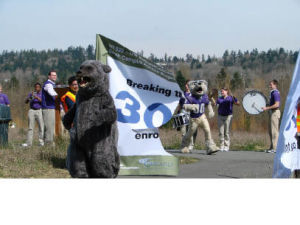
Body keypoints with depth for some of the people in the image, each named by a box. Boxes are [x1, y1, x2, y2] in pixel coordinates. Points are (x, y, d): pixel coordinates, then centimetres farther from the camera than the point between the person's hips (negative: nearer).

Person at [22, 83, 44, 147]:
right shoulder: (31, 94, 14)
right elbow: (26, 102, 4)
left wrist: (37, 97, -21)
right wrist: (29, 97, -15)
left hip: (39, 111, -2)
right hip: (31, 111, 2)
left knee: (41, 127, -8)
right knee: (30, 127, -1)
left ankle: (41, 141, -5)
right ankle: (29, 142, -2)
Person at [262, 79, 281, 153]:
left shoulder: (276, 93, -15)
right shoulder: (272, 93, 16)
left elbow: (277, 105, -23)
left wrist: (267, 108, -22)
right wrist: (266, 106, 18)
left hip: (275, 112, -11)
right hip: (272, 112, 11)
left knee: (274, 130, -9)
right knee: (271, 131, 12)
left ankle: (275, 148, -8)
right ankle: (272, 147, 17)